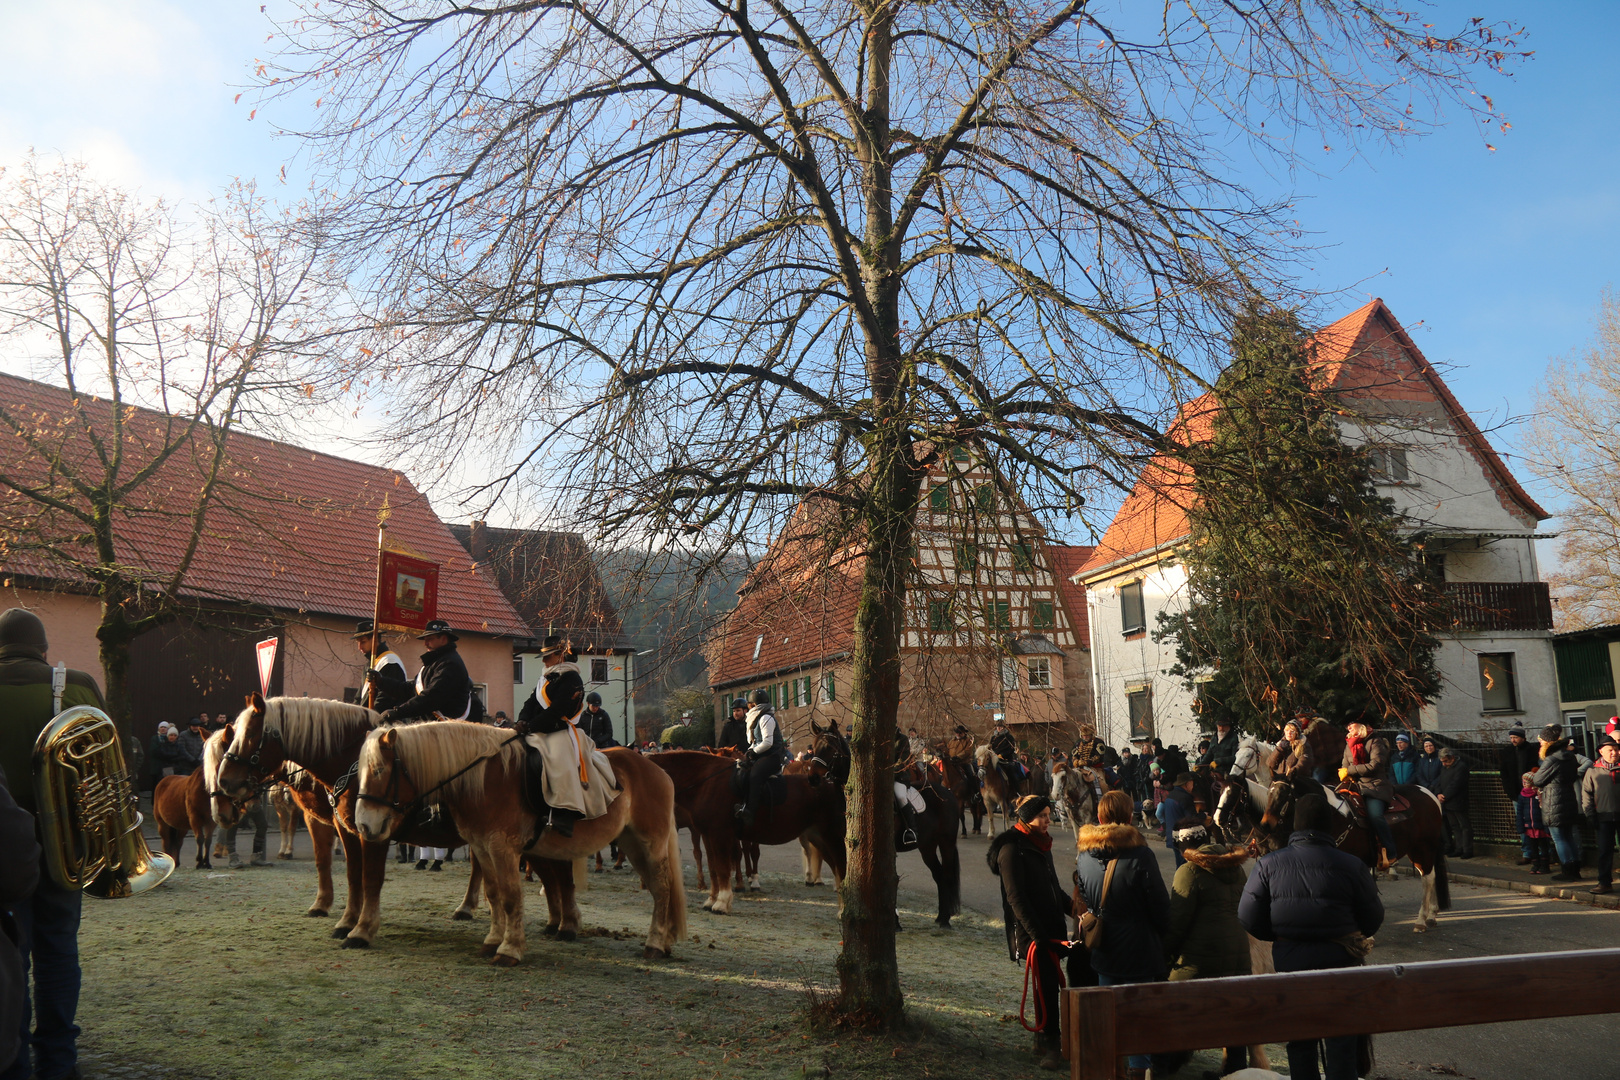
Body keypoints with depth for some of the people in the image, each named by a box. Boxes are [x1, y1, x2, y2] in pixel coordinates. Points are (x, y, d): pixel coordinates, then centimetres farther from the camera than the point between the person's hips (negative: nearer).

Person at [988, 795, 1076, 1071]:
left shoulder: (1041, 844, 14)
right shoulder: (1012, 849, -14)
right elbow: (1016, 898, -17)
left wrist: (1072, 907, 5)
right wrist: (1038, 934, -19)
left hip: (1051, 928, 8)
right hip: (1030, 932, -8)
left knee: (1049, 985, 11)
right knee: (1046, 985, -6)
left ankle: (1048, 1041, 21)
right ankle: (1048, 1044, 4)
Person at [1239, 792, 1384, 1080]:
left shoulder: (1269, 864, -10)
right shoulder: (1350, 865, -13)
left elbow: (1248, 917, -9)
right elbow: (1373, 918, -5)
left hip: (1289, 960, 1)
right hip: (1340, 960, -1)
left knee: (1299, 1039, 17)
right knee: (1340, 1041, 11)